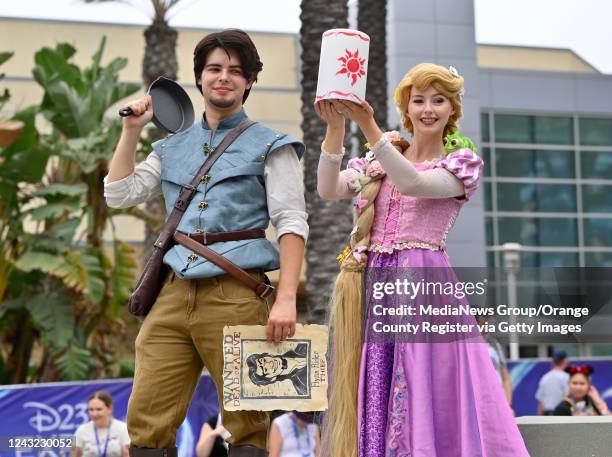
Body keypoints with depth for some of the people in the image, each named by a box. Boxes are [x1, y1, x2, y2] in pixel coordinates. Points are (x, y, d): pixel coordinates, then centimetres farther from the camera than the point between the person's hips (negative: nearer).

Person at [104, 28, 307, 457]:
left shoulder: (269, 146, 5)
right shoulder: (173, 145, 20)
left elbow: (292, 223, -3)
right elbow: (120, 195, 18)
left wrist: (287, 299, -15)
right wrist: (131, 131, 11)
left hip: (235, 293, -4)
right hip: (175, 293, 4)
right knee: (147, 420, -1)